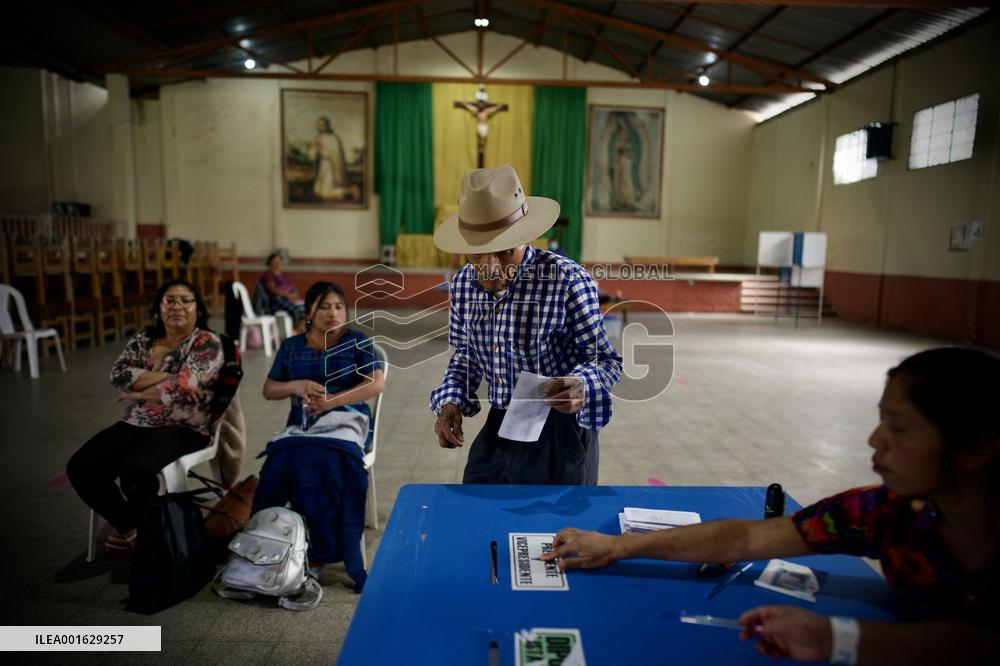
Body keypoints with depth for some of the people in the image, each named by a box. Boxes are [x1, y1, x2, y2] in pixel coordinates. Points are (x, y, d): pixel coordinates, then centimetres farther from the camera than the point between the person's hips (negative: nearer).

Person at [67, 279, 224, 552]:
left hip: (183, 428, -6)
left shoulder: (208, 343, -6)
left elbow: (182, 387, -19)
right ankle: (126, 523, 12)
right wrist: (166, 376, -16)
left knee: (135, 469, -31)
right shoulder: (143, 339, 11)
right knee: (80, 467, -11)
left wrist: (138, 393, -6)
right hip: (136, 424, 6)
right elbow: (119, 374, -5)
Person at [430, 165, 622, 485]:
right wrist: (451, 402, -6)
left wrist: (582, 386, -34)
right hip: (498, 428, 5)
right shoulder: (463, 283, -3)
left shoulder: (568, 280, -20)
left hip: (559, 435, -4)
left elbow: (606, 359, -13)